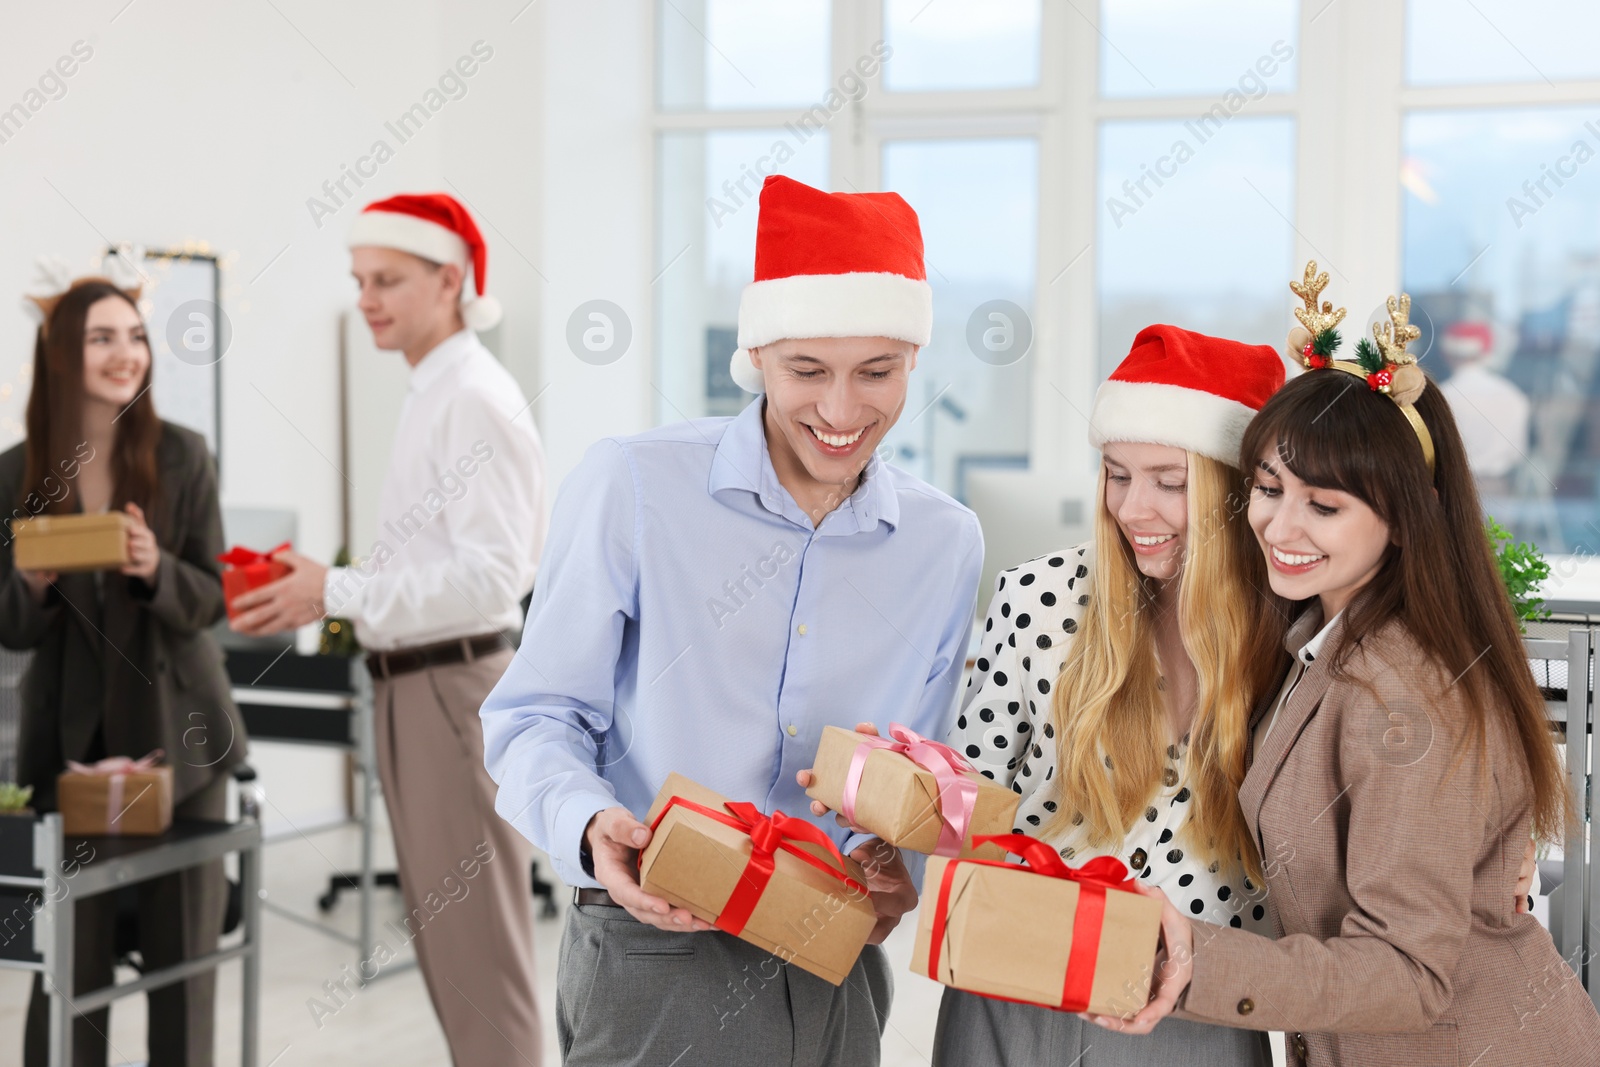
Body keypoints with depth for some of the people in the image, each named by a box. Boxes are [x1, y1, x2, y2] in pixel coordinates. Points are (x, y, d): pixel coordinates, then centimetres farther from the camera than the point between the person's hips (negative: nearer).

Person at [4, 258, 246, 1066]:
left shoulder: (182, 457, -3)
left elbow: (210, 601, -2)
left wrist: (156, 569, -22)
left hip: (175, 731, 0)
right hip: (68, 734, 0)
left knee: (183, 945, 5)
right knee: (72, 953, 1)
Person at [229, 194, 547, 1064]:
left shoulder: (476, 401, -15)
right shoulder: (431, 395, 15)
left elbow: (491, 573, -23)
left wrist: (339, 591, -24)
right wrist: (324, 595, 10)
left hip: (454, 688, -10)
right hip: (413, 684, 10)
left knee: (474, 937, -4)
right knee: (438, 929, 17)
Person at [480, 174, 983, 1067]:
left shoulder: (948, 543, 4)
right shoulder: (633, 487, -9)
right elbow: (538, 716, -5)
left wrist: (897, 859, -7)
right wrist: (590, 826, -24)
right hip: (651, 966, -3)